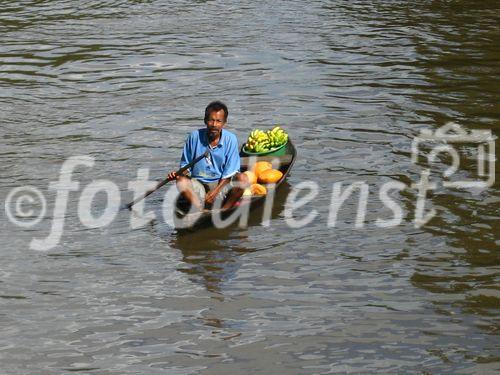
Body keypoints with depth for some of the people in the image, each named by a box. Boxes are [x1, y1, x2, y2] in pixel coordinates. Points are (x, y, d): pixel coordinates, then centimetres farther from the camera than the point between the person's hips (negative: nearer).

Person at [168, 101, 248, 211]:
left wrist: (215, 191, -18)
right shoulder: (194, 137, -5)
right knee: (181, 181, -30)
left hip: (221, 184, -1)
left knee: (242, 179, -28)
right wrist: (179, 173, -16)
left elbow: (229, 173, -6)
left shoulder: (230, 139, -7)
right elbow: (186, 165, 6)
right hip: (198, 183, 1)